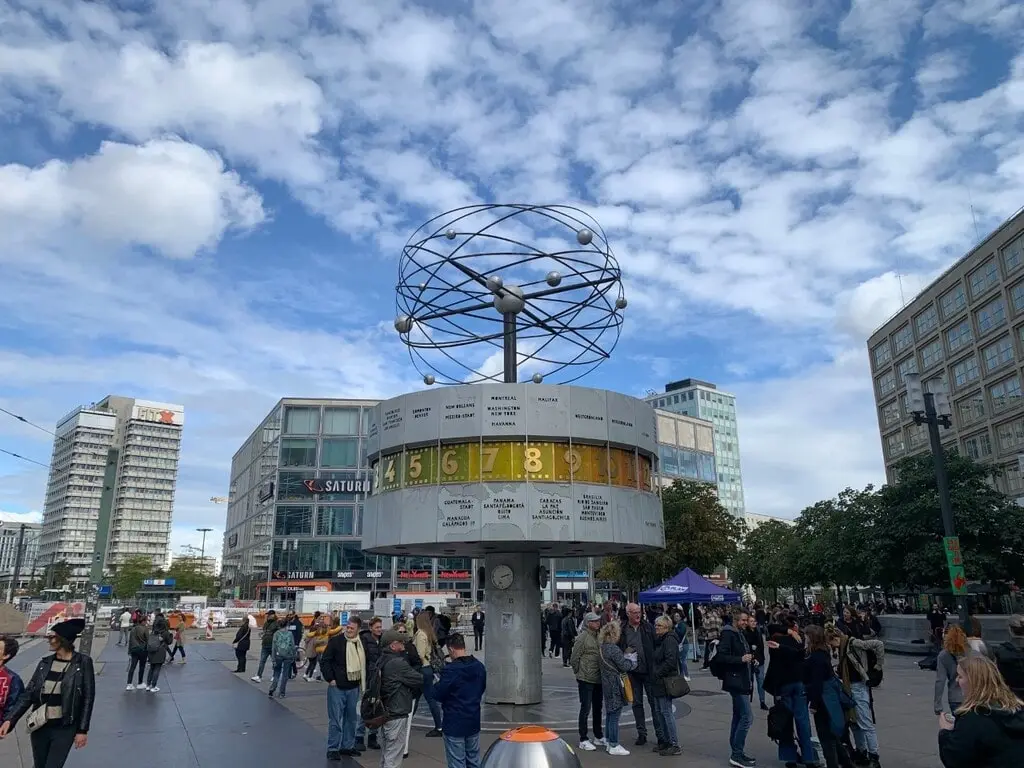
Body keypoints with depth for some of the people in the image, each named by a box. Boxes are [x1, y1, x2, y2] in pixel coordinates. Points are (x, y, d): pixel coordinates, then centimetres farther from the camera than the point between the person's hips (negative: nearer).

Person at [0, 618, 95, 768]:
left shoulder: (82, 663, -11)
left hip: (65, 729, -5)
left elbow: (88, 698, -8)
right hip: (40, 727, 5)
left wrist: (82, 730, -9)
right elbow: (28, 694, 2)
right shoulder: (45, 663, 2)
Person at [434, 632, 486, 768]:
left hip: (454, 725, -6)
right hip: (474, 722, 6)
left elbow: (438, 695, -15)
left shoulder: (450, 670, -22)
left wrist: (438, 684, 4)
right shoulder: (479, 666, -2)